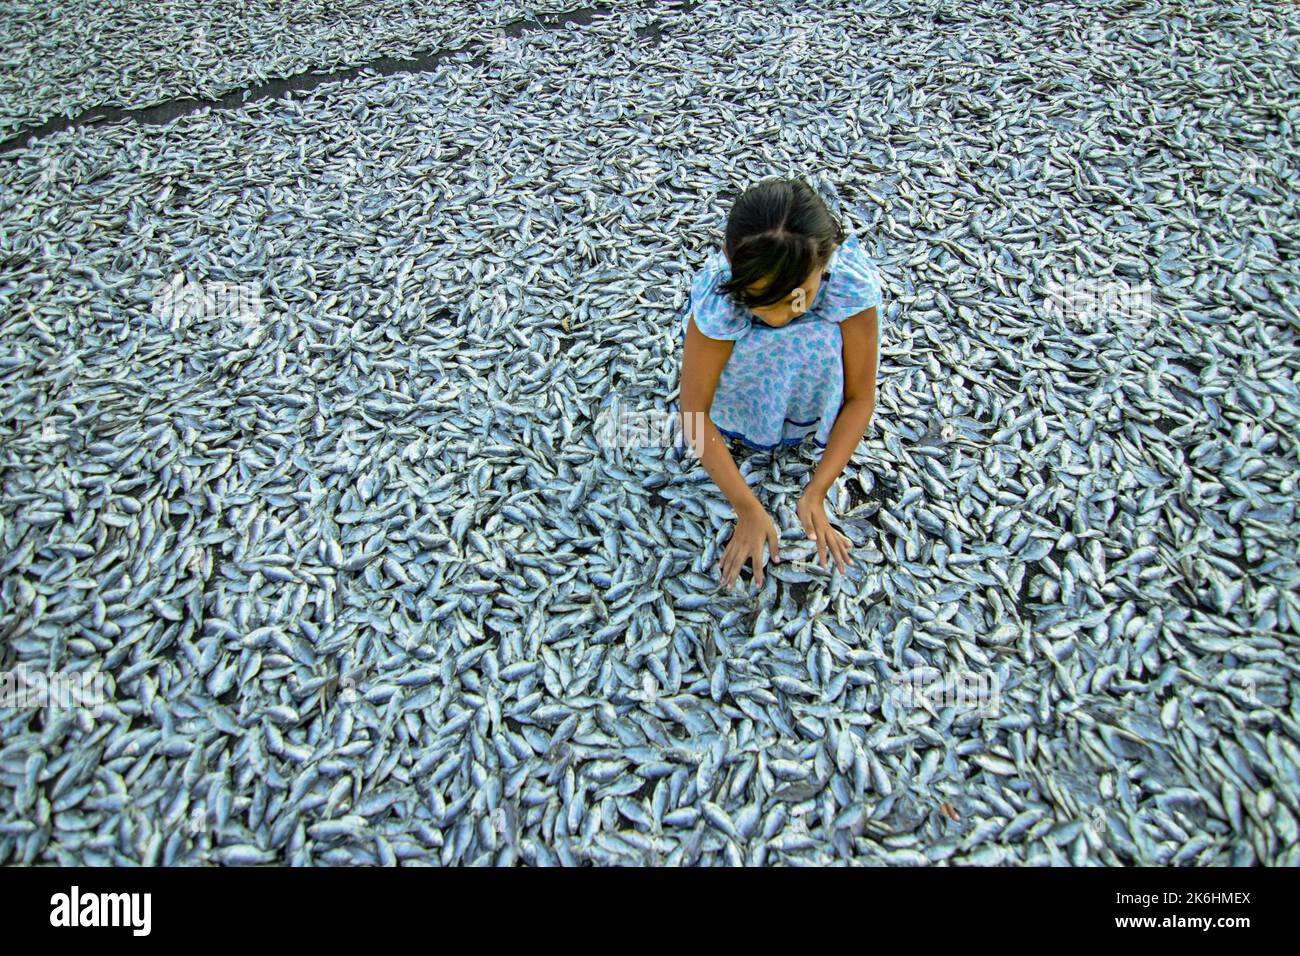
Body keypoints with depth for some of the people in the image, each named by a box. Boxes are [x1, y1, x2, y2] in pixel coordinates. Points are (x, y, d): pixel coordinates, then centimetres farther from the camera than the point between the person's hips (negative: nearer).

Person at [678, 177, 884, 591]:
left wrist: (814, 494, -32)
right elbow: (694, 409, -31)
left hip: (811, 358, 1)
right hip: (742, 359, 0)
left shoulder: (850, 281, -36)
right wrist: (748, 509, -33)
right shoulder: (719, 296, -39)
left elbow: (860, 397, -26)